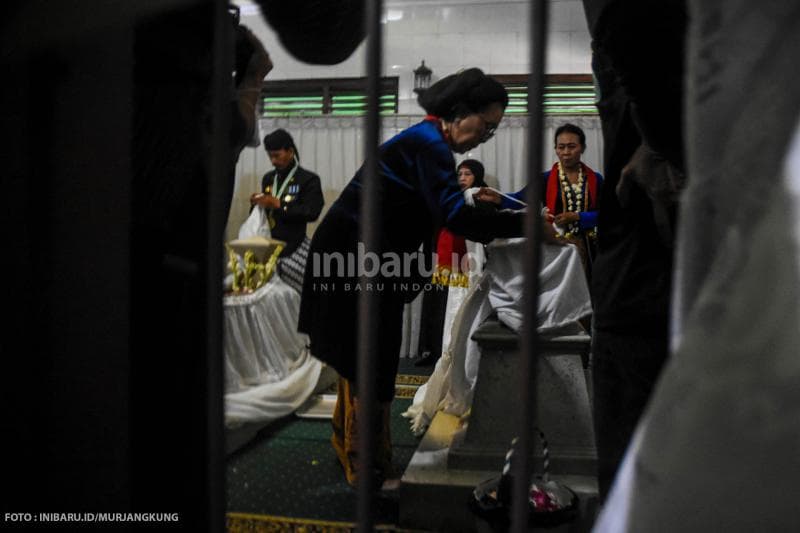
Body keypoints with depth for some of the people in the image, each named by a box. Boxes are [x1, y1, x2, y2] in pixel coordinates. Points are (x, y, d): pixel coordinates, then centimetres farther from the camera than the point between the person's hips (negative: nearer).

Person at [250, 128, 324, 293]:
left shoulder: (309, 179, -3)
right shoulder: (268, 178, 15)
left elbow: (311, 213, -15)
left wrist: (278, 204, -18)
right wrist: (257, 204, 1)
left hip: (294, 249, -5)